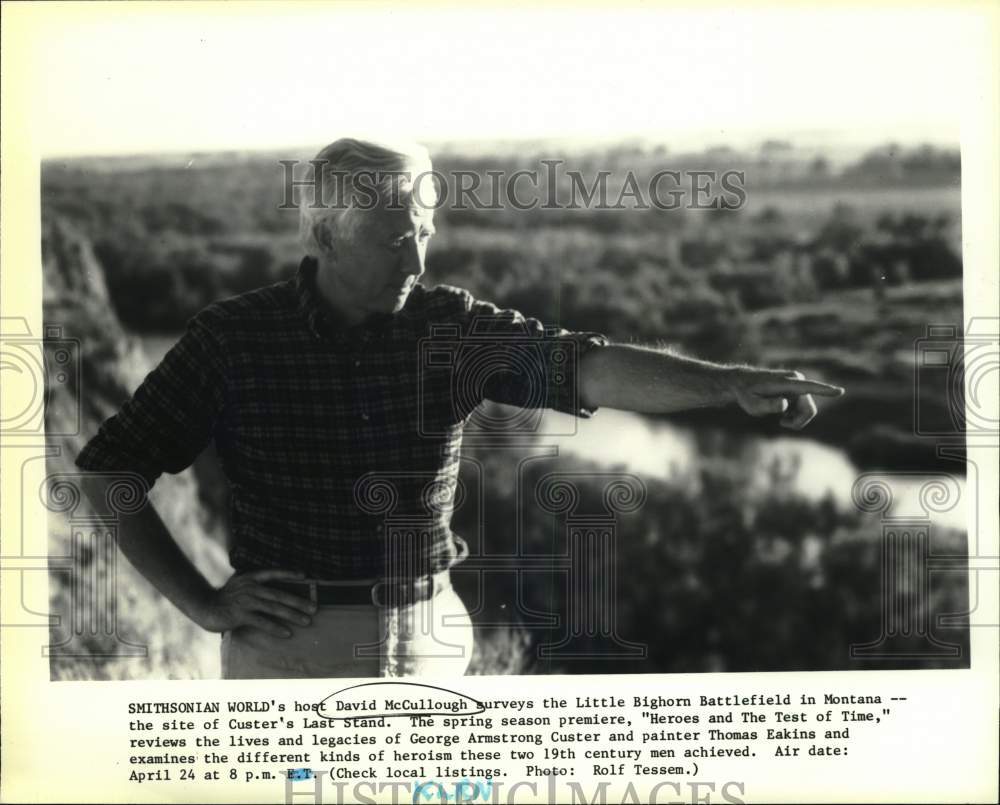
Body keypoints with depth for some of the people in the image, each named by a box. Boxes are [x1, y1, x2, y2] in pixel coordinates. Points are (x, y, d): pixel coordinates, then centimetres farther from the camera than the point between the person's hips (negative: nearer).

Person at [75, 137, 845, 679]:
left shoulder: (452, 329, -3)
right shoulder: (233, 336, -8)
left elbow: (585, 366, -16)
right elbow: (109, 471, -4)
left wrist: (727, 380, -32)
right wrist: (203, 604, -9)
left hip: (429, 644, 3)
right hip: (290, 646, -2)